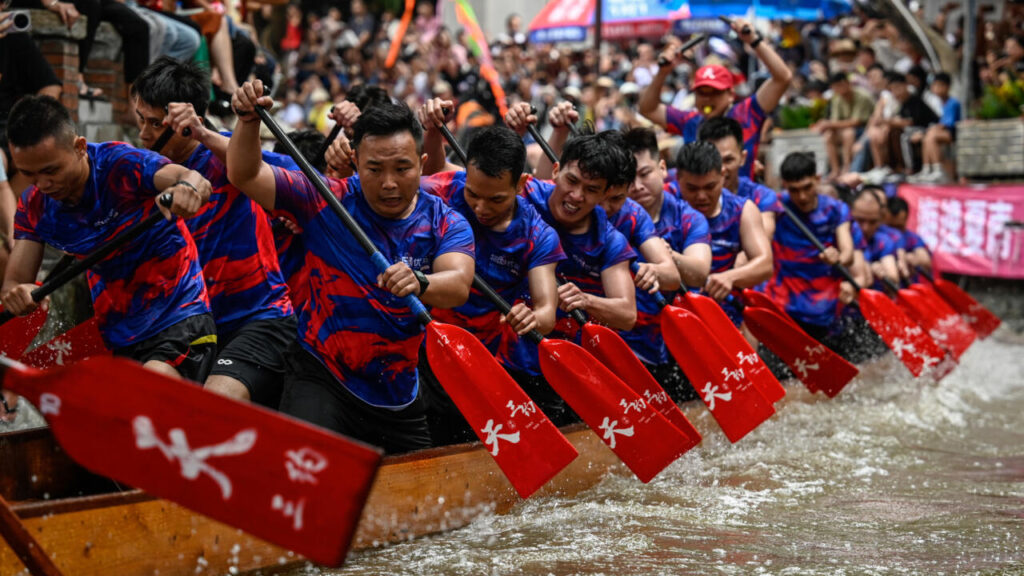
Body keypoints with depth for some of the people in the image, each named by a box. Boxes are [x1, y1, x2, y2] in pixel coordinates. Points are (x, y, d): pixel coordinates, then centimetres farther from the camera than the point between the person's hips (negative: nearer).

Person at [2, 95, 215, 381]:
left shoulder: (119, 164, -18)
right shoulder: (34, 205, -1)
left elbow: (198, 183, -34)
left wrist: (188, 187, -60)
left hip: (179, 318, -6)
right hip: (116, 340, 6)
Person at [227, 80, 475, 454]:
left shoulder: (447, 224, -5)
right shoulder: (328, 202, -6)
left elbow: (458, 286, -24)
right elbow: (245, 176, -9)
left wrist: (418, 283, -47)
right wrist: (249, 122, -28)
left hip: (399, 393, 3)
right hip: (321, 377, -3)